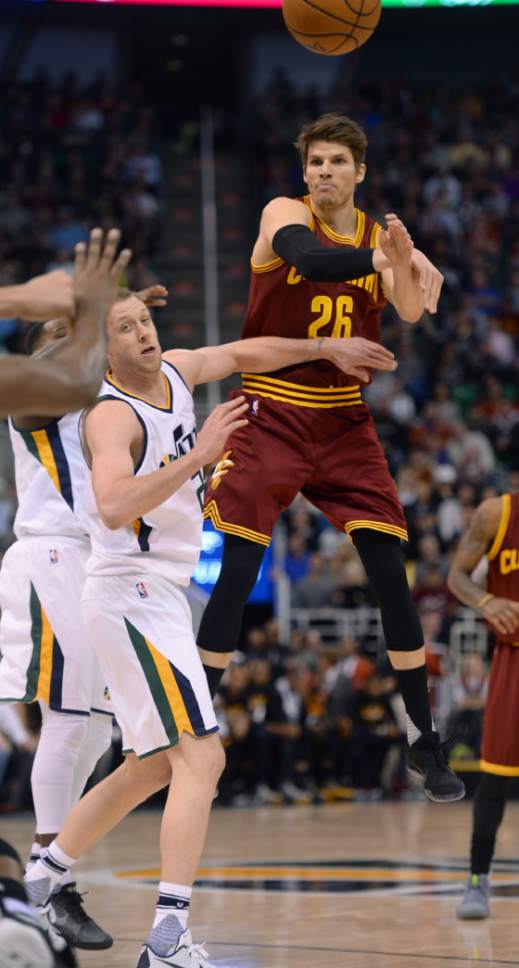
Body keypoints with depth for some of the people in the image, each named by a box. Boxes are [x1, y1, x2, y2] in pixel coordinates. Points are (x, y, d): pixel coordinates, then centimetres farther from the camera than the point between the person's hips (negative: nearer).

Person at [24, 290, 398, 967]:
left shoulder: (176, 373, 8)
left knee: (152, 768, 19)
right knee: (201, 759, -18)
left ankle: (42, 877, 28)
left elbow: (247, 353, 26)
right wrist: (197, 456, -36)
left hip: (156, 599, 10)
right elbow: (115, 507, -34)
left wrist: (328, 349, 27)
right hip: (133, 598, -10)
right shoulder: (112, 416, -17)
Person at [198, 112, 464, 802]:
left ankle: (424, 740, 6)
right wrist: (384, 258, -44)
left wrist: (407, 261, -32)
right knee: (236, 574, -8)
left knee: (391, 575, -3)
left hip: (344, 422, 3)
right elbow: (309, 258, -31)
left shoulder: (378, 235, 6)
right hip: (271, 417, -3)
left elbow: (412, 312, -12)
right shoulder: (285, 215, -7)